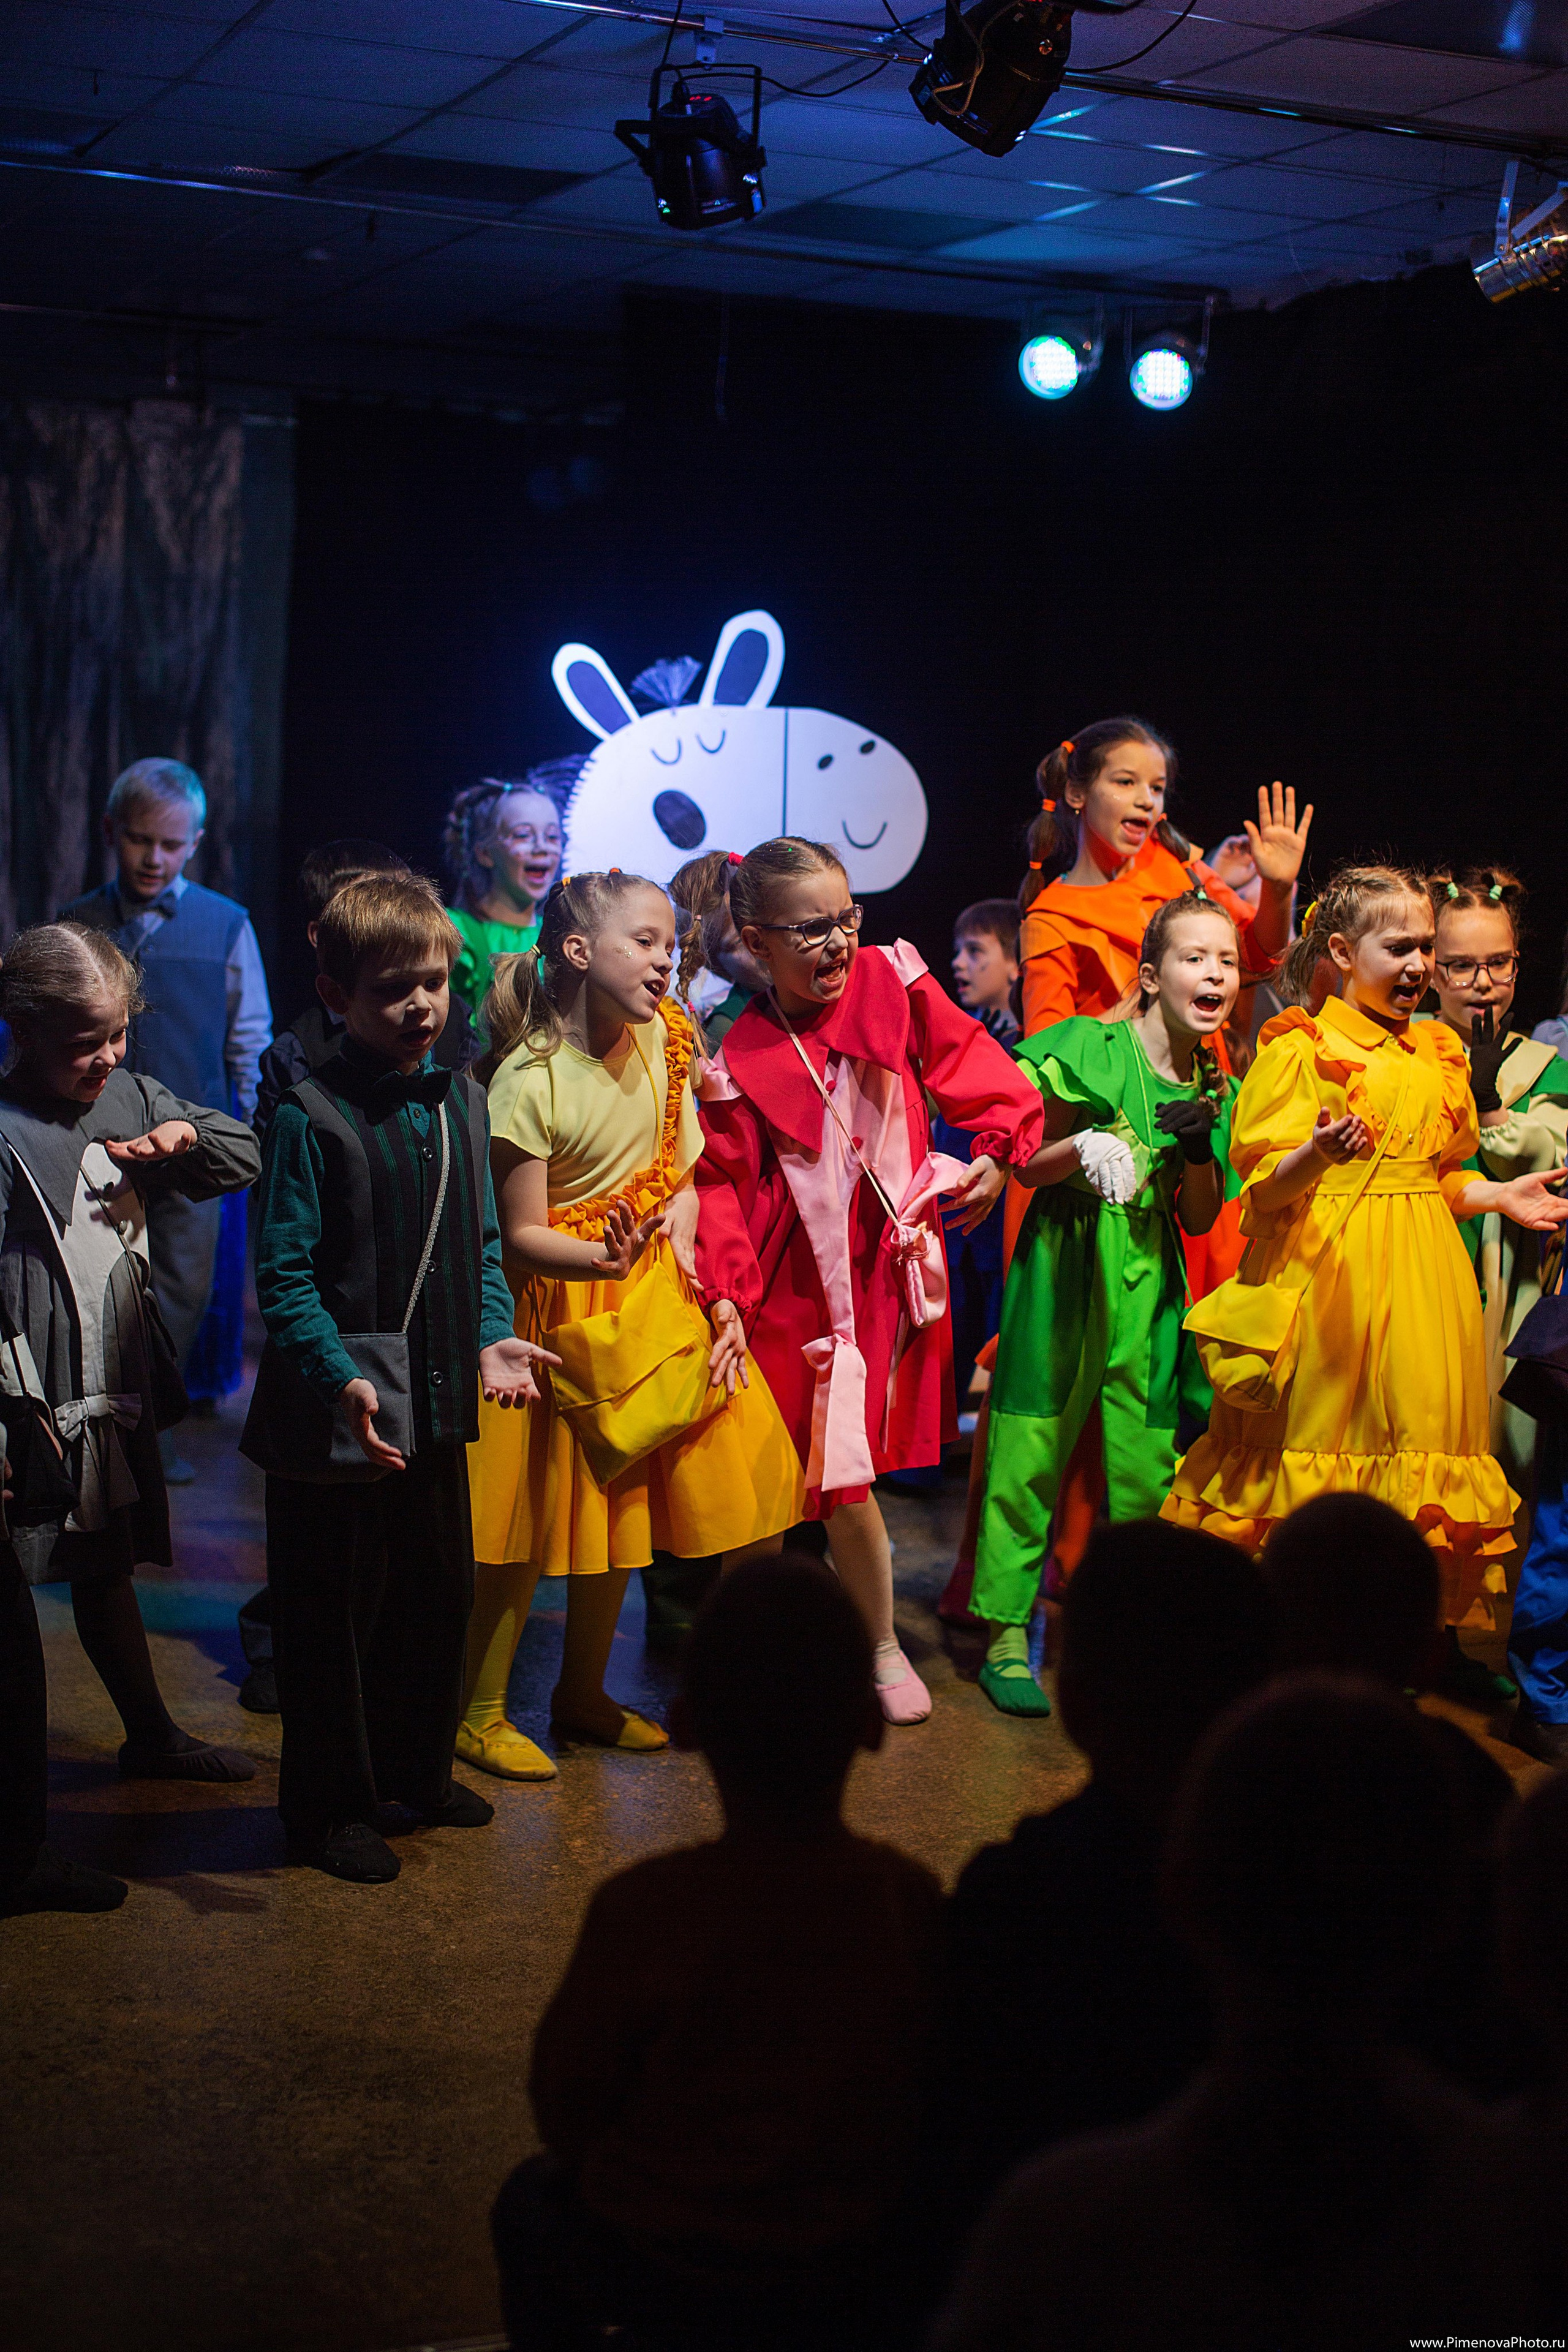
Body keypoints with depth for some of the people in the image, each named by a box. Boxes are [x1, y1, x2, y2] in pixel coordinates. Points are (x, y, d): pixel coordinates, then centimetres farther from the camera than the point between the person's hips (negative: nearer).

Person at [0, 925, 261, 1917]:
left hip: (122, 1397, 8)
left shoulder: (131, 1098, 5)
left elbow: (245, 1157, 17)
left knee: (108, 1573, 29)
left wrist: (185, 1137, -6)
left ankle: (151, 1733, 50)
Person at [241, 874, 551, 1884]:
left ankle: (417, 1766, 38)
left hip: (438, 1398, 7)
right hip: (335, 1410, -6)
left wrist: (492, 1337, -3)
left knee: (440, 1592, 18)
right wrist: (341, 1376, -26)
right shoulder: (313, 1116, -14)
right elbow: (285, 1272, -16)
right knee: (335, 1610, 5)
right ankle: (330, 1806, 20)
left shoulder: (461, 1099, 6)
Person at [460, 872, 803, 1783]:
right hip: (558, 1306, -6)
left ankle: (584, 1693, 31)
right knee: (537, 1511, -2)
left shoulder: (659, 1044, -2)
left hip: (646, 1300, 6)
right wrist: (605, 1258, -36)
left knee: (617, 1503, 14)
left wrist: (680, 1250, -10)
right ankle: (482, 1711, 13)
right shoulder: (530, 1080, -21)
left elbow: (683, 1177, 6)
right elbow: (523, 1236, -19)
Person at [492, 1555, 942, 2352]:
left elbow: (566, 2113, -10)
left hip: (659, 2278, -2)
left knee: (532, 2199, 28)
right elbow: (931, 2096, -3)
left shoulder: (639, 1908, -23)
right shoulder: (911, 1899, -17)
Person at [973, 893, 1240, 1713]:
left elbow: (1200, 1221, 11)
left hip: (1149, 1282, 4)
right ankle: (1008, 1636, 7)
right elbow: (1026, 1164, -2)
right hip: (1063, 1268, -4)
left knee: (1149, 1464, 2)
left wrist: (1200, 1148, -7)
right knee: (1030, 1453, -2)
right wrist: (1082, 1148, -21)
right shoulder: (1089, 1048, -6)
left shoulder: (1216, 1087, 9)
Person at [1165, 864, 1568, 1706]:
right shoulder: (1302, 1048, -5)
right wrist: (1319, 1154, -29)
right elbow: (1266, 1186, -10)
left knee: (1422, 1431, 6)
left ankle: (1434, 1633, 16)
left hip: (1422, 1273, 6)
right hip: (1329, 1269, -6)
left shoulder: (1438, 1055, 16)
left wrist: (1500, 1195, 8)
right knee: (1317, 1437, -4)